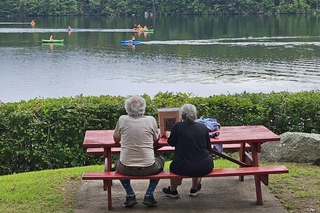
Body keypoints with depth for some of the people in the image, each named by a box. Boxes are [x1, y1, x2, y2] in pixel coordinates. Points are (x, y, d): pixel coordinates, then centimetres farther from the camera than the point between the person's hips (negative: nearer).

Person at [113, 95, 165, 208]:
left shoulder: (122, 120, -5)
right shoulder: (150, 120, -7)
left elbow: (116, 140, 10)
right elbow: (157, 139, 10)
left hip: (126, 169, 1)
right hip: (148, 168, -1)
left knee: (118, 163, 36)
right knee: (160, 160, 33)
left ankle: (130, 195, 20)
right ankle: (149, 195, 22)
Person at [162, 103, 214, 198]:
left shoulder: (178, 126, -8)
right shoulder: (203, 127, -1)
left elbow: (171, 143, 8)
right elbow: (209, 148, 8)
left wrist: (168, 135, 29)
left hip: (183, 169, -2)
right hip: (204, 168, 2)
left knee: (173, 165, 30)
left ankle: (173, 190, 47)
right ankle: (194, 188, 48)